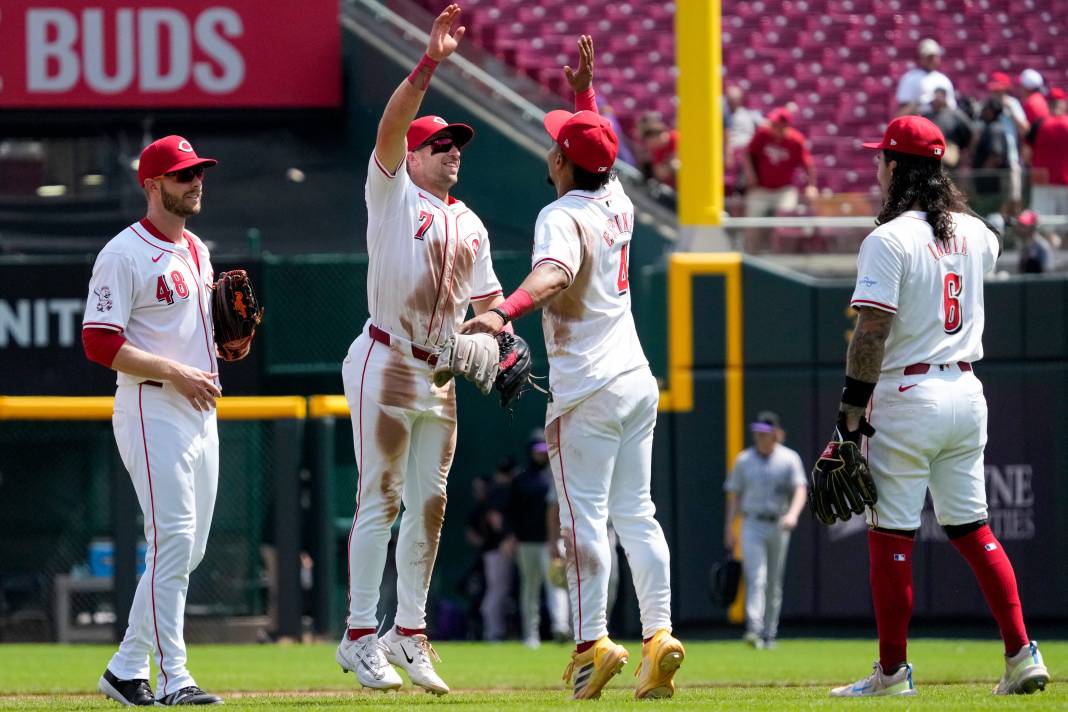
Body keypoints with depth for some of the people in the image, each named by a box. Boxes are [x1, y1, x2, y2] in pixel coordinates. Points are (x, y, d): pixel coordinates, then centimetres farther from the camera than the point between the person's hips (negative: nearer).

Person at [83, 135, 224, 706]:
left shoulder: (198, 252, 18)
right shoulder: (124, 255, -9)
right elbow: (100, 343, -16)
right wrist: (175, 373, -20)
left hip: (200, 412, 9)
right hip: (152, 410, -9)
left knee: (188, 550, 8)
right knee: (173, 542, -14)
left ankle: (127, 670, 15)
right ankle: (173, 678, -13)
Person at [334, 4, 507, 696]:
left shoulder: (470, 225, 17)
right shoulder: (393, 191, -2)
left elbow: (488, 300, 20)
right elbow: (392, 126, -18)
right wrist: (430, 63, -29)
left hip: (440, 376, 7)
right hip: (386, 365, -7)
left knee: (429, 503, 7)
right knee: (381, 499, -8)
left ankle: (410, 633, 14)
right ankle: (360, 634, -5)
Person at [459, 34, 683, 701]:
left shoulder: (562, 216, -14)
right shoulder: (618, 203, 9)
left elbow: (553, 273, -37)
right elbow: (599, 154, 33)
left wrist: (505, 311, -52)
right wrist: (584, 92, 37)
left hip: (588, 390, -8)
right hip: (637, 378, 8)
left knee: (585, 516, -6)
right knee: (636, 513, 8)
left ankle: (593, 641, -12)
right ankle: (659, 634, 0)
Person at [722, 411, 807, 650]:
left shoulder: (789, 459, 2)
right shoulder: (744, 460, 6)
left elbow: (800, 489, -9)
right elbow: (734, 495, 9)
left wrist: (793, 514, -28)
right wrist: (729, 529, 3)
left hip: (779, 526, 1)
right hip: (752, 525, -1)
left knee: (774, 583, 8)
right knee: (755, 578, -15)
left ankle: (769, 635, 16)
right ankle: (754, 630, -27)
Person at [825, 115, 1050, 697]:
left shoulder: (888, 239, -13)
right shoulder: (973, 233, 8)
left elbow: (872, 332, -18)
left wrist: (852, 407, -14)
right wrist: (942, 195, 30)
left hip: (907, 396, -7)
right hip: (967, 389, 7)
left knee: (891, 535, 1)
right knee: (971, 528, 12)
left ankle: (893, 669, 4)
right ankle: (1021, 655, 3)